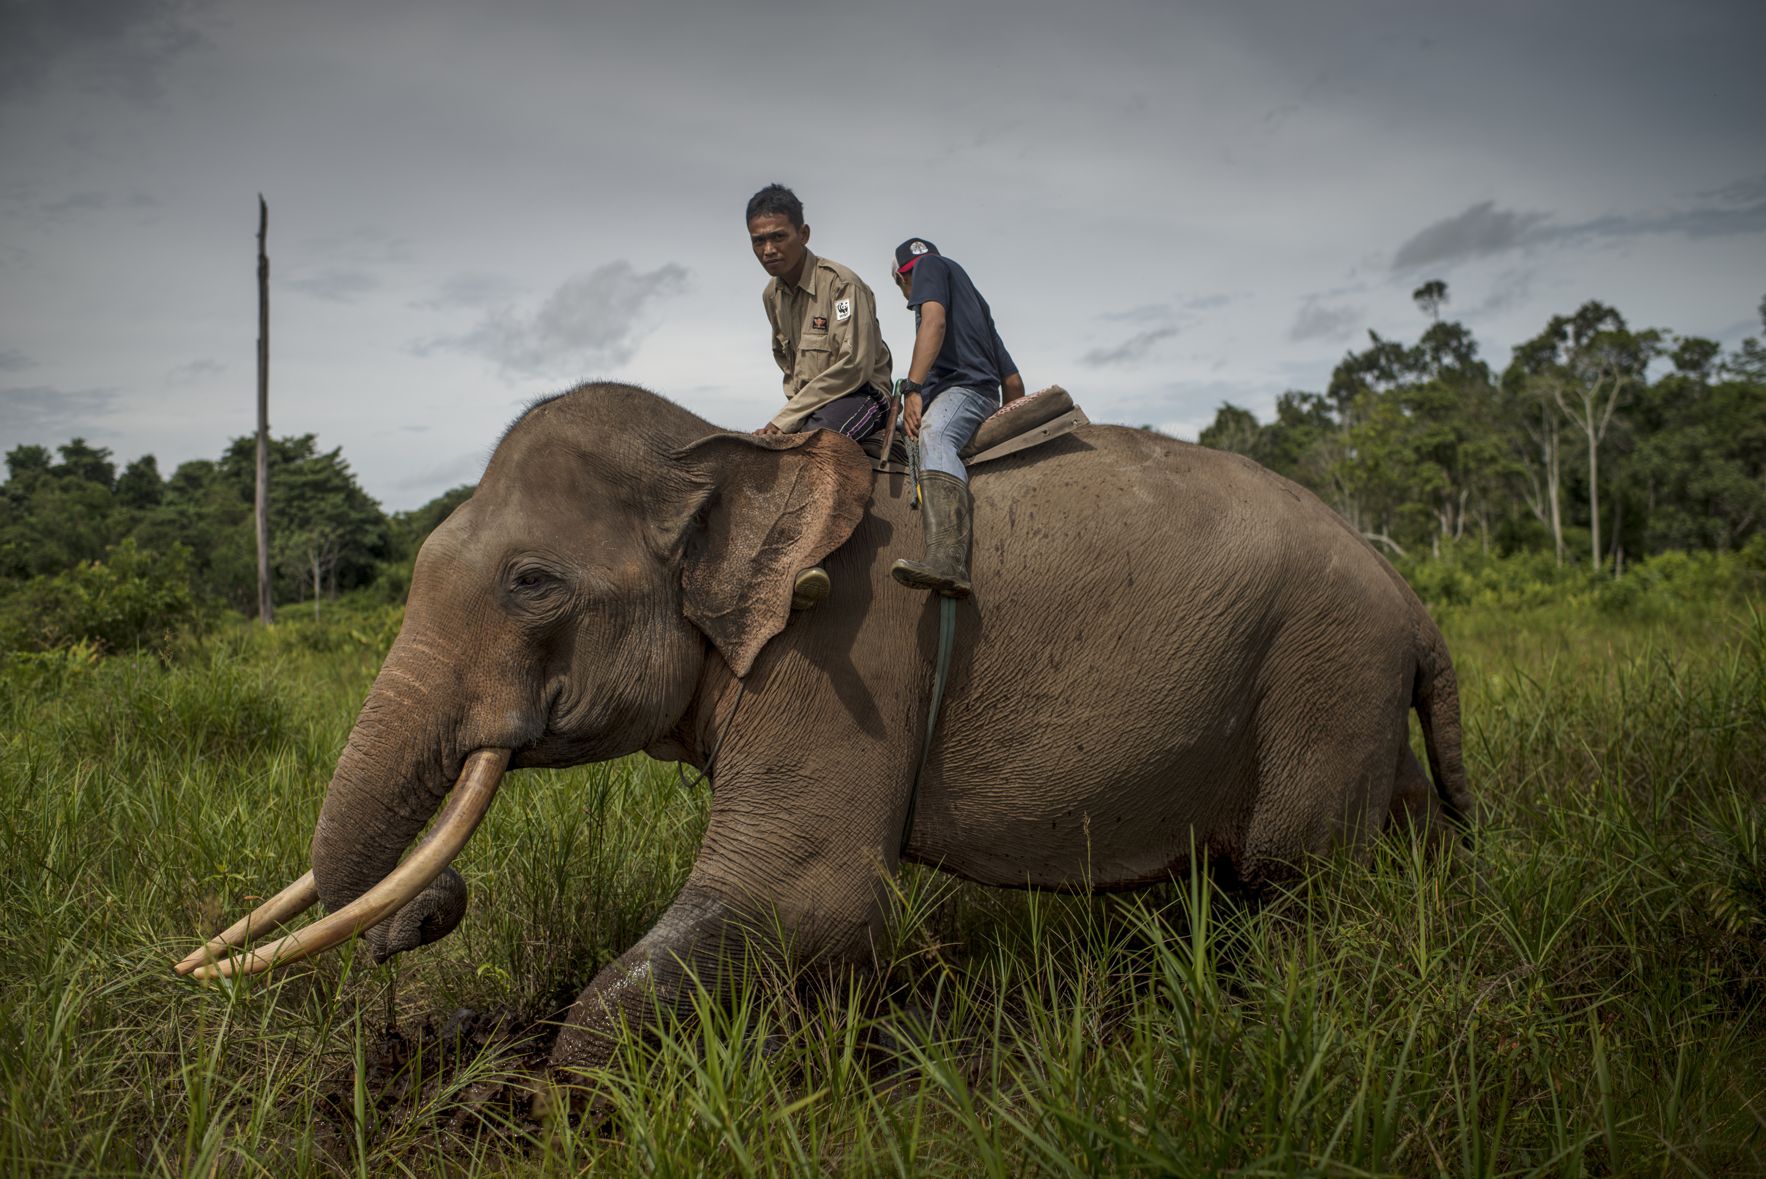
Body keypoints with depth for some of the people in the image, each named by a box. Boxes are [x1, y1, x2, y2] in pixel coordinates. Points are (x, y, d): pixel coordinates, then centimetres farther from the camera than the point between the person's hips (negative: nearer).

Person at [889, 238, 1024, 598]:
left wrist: (913, 388, -19)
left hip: (965, 385, -10)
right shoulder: (973, 299, 38)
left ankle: (948, 562, -63)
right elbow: (1014, 383, 36)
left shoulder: (930, 265, 15)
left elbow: (934, 321, -8)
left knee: (933, 436, -37)